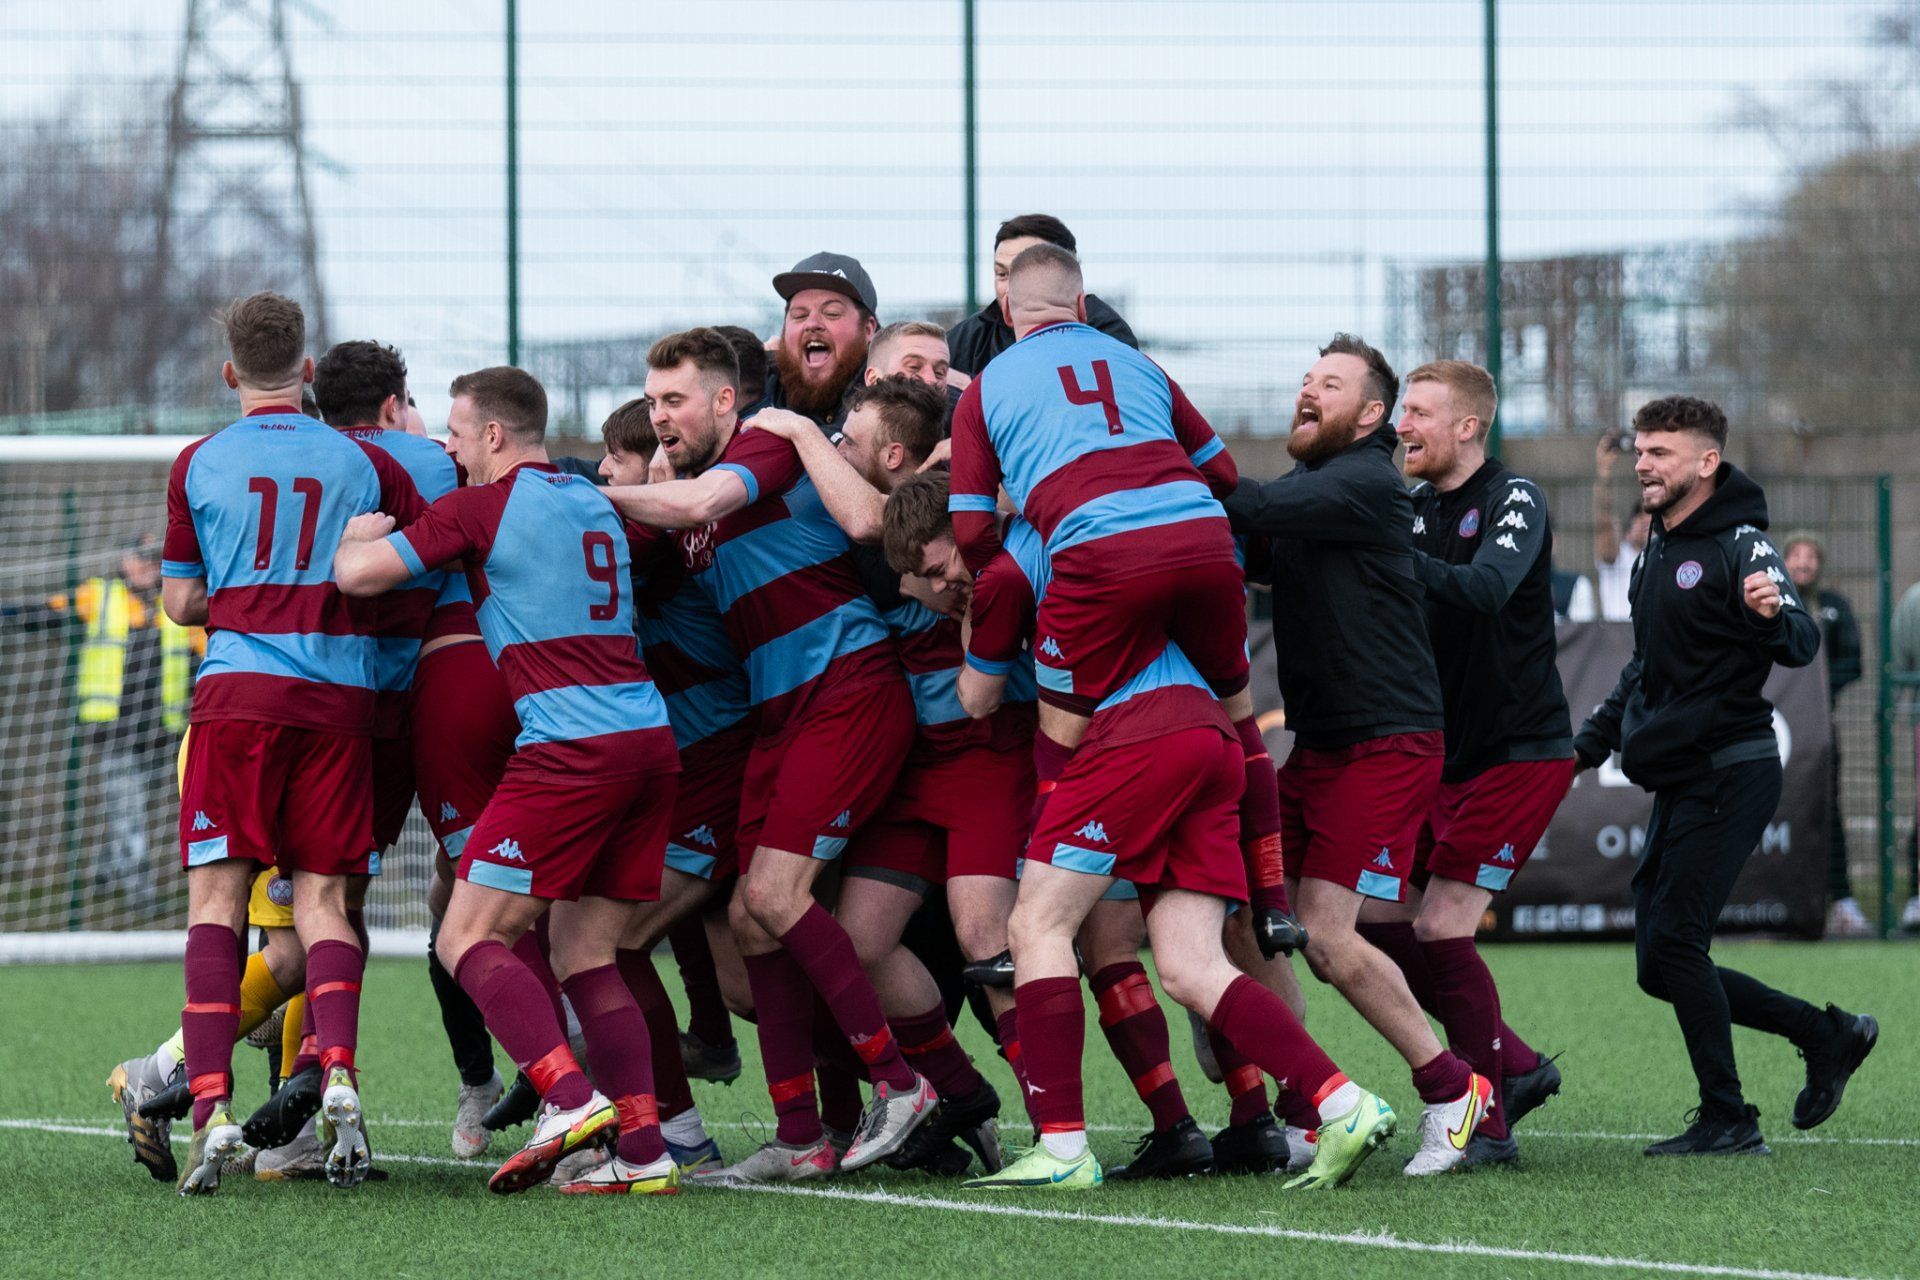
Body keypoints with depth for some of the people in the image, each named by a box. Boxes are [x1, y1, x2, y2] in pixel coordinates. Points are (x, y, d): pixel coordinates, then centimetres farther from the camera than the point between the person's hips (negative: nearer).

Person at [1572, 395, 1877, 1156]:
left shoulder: (1739, 545, -10)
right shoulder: (1658, 550, 16)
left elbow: (1801, 645, -20)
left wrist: (1773, 616, -43)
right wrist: (1590, 745, 25)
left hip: (1728, 775, -9)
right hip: (1679, 784, 9)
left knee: (1671, 945, -14)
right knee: (1663, 965, 6)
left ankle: (1728, 1121, -7)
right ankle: (1826, 1036, 17)